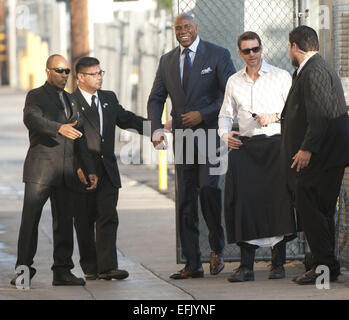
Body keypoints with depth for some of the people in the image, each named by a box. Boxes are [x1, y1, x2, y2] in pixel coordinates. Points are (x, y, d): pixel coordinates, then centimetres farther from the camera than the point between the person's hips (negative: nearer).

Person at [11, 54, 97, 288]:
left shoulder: (70, 100, 20)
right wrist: (60, 128, -38)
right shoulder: (36, 96, 0)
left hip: (66, 171, 6)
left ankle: (62, 271, 9)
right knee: (30, 219, -8)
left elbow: (79, 139, 22)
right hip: (41, 168, -6)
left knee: (65, 220, 4)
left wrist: (89, 170, 15)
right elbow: (32, 119, -23)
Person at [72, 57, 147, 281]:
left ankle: (107, 267, -8)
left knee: (108, 218, -5)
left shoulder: (109, 99, 14)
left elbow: (127, 119, 22)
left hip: (107, 170, 4)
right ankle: (90, 268, 13)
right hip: (82, 172, -4)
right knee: (85, 221, 4)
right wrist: (77, 166, -17)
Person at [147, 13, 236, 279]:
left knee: (208, 187, -22)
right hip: (182, 136, 5)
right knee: (185, 199, 3)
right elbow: (156, 98, 16)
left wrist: (203, 114, -15)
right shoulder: (167, 60, 14)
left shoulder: (218, 55, -1)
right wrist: (156, 128, -2)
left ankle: (217, 249, 0)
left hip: (210, 133, -5)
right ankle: (192, 264, 7)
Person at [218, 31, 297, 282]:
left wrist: (275, 117, -12)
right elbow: (225, 115, 19)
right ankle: (246, 265, -8)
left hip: (275, 143, -3)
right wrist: (226, 134, 0)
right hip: (244, 146, 3)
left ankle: (278, 262, -1)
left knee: (277, 200, -9)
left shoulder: (281, 76, 6)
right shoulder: (234, 82, 16)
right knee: (243, 201, -8)